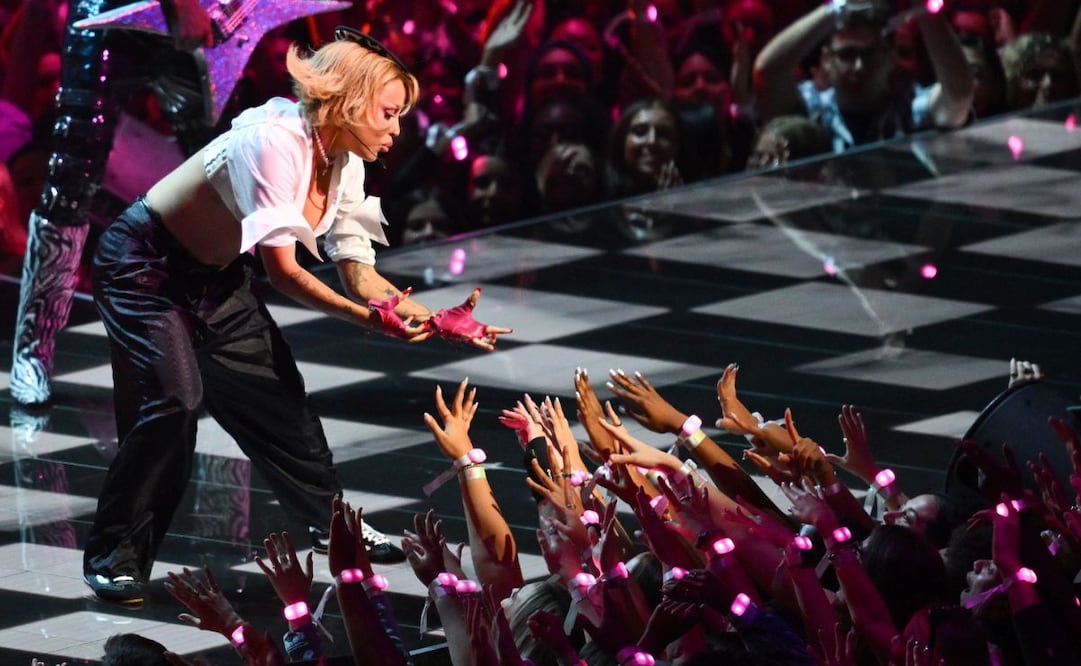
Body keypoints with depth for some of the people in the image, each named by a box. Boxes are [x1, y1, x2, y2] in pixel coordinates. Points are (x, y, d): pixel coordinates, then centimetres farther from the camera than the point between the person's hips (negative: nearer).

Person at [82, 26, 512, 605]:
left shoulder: (344, 163, -4)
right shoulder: (277, 143, -31)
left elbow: (359, 275, -2)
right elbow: (283, 273, -31)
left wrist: (437, 322, -14)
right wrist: (370, 319, -41)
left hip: (215, 275, 9)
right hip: (145, 266, -9)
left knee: (276, 393, 12)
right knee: (176, 399, -23)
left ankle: (329, 519, 32)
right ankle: (113, 556, -14)